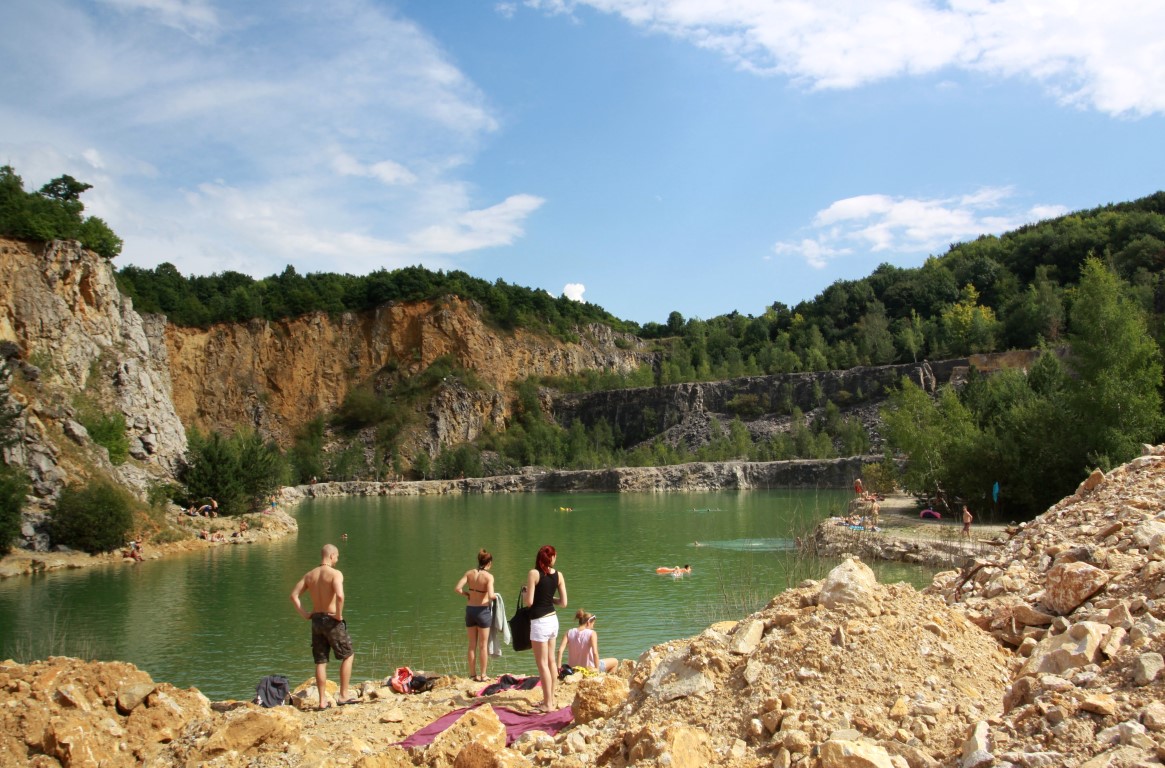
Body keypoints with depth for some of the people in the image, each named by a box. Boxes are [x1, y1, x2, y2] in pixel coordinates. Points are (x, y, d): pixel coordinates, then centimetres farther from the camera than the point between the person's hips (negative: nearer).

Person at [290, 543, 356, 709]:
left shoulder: (310, 575, 8)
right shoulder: (335, 574, -13)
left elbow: (294, 595, 7)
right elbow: (340, 596, -29)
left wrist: (305, 614, 7)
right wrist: (339, 615, -16)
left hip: (316, 620, 6)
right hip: (331, 620, -6)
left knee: (321, 662, 11)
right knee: (348, 656, 10)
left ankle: (322, 701, 12)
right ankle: (344, 695, 8)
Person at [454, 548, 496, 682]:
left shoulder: (470, 573, -1)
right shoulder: (488, 576, -14)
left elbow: (457, 588, -9)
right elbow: (490, 595, -25)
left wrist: (467, 594, 8)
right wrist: (494, 596, -4)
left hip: (470, 610, 4)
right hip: (483, 611, -4)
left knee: (472, 645, 14)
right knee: (483, 645, 8)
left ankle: (473, 674, 21)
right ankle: (483, 675, 12)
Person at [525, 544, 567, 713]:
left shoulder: (534, 573, -13)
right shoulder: (558, 575, 1)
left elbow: (529, 601, -15)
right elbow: (563, 602, 2)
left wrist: (525, 591, 4)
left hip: (539, 622, -6)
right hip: (553, 620, 6)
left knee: (542, 663, 0)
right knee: (551, 661, 17)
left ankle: (548, 704, 2)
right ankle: (551, 698, 26)